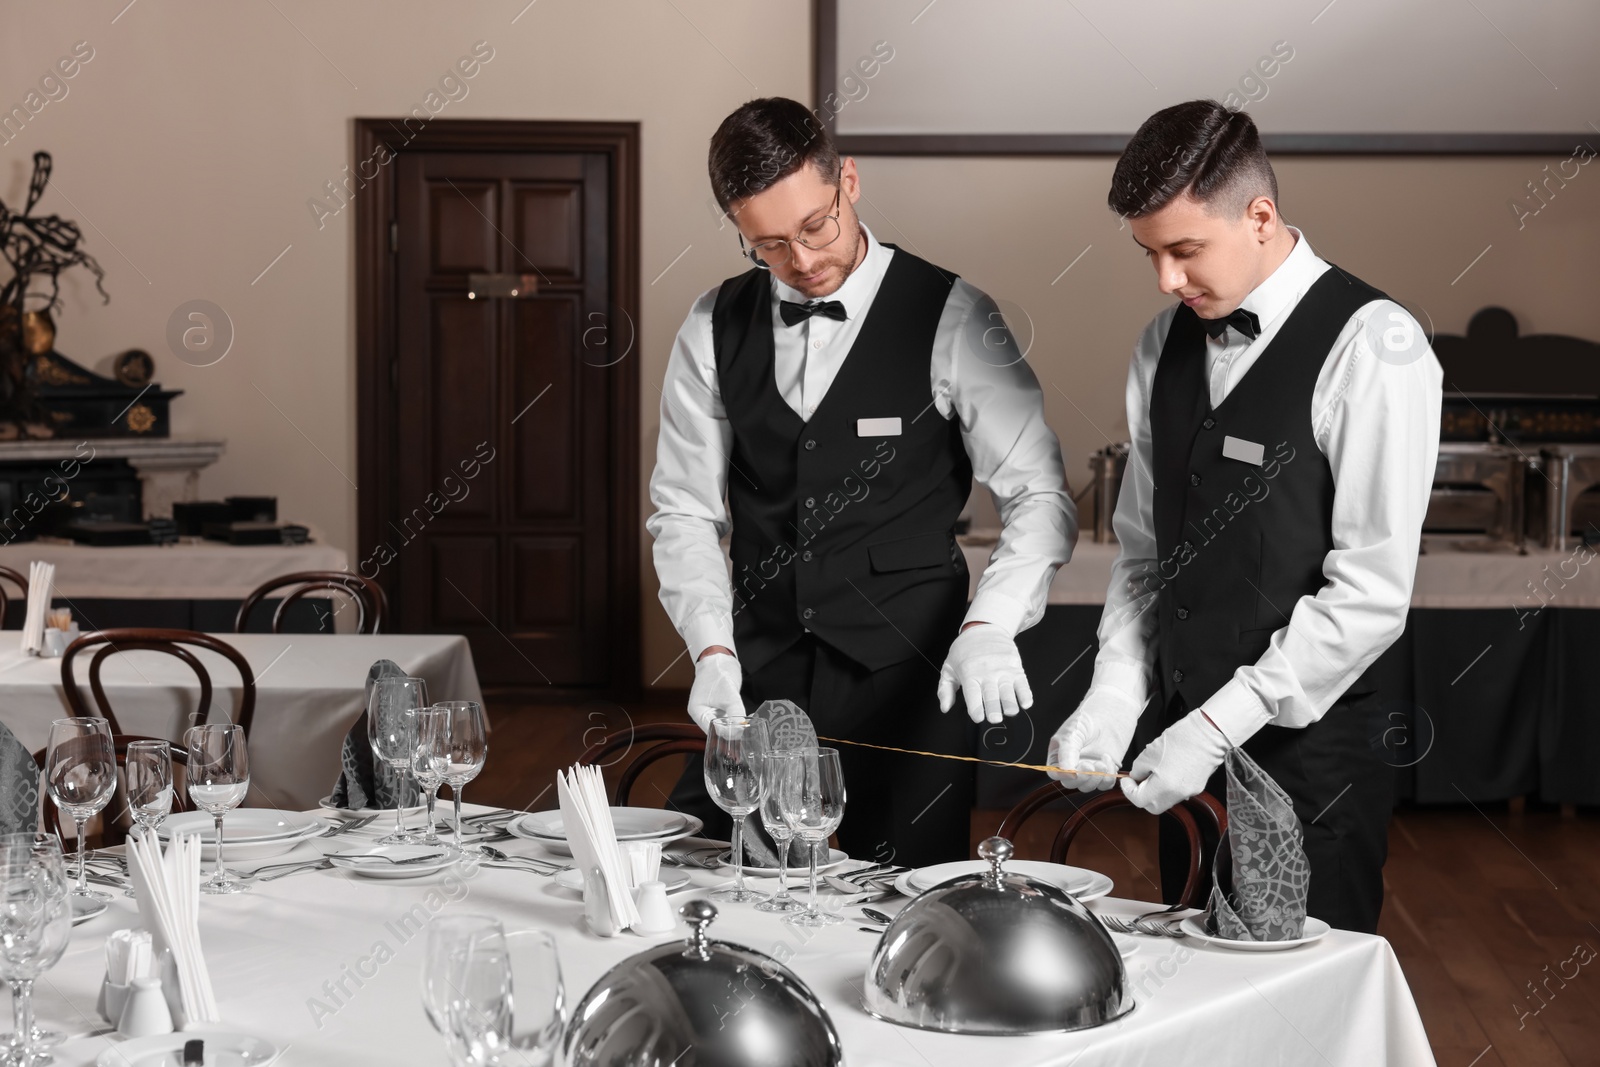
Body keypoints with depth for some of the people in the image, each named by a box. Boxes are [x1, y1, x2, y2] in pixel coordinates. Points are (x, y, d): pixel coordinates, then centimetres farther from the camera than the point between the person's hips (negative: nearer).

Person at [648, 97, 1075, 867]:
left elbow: (1039, 497, -8)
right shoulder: (714, 330, 5)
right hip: (757, 675, 3)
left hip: (906, 682, -3)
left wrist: (989, 627, -24)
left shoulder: (950, 319, -6)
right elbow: (684, 513, 7)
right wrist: (713, 650, -8)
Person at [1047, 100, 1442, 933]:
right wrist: (1112, 698, -1)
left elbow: (1372, 592, -17)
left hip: (1307, 746, -6)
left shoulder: (1372, 349, -13)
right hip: (1187, 740, 6)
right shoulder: (1165, 346, 9)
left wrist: (1217, 727, -17)